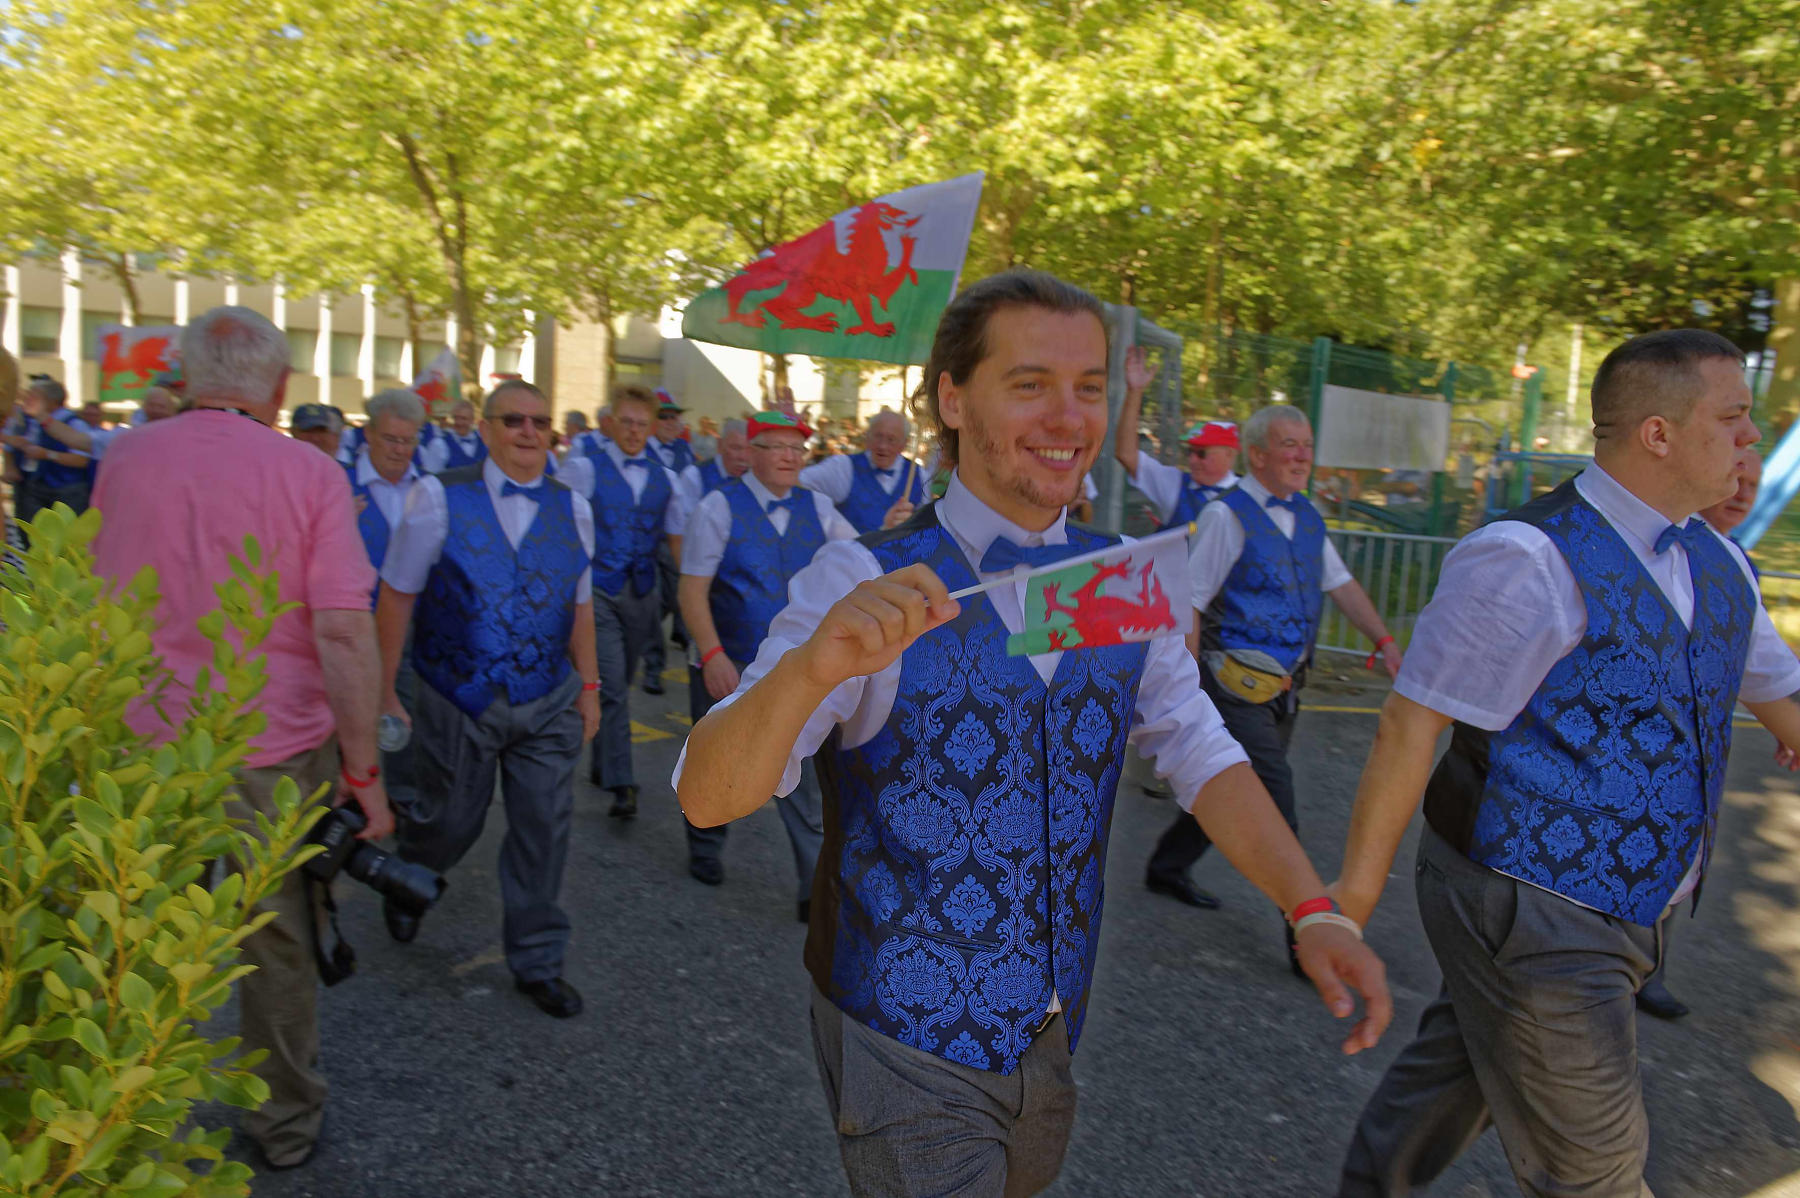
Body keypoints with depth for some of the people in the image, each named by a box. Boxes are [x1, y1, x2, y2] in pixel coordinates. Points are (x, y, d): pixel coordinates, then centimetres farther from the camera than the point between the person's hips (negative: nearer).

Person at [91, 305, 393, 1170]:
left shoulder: (123, 460, -1)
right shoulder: (309, 474, -11)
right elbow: (344, 630, -16)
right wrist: (364, 770, -11)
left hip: (144, 743, 2)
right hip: (277, 751, -2)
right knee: (278, 943, 13)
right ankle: (285, 1123, 31)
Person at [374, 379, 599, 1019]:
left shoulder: (571, 508, 2)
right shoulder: (440, 497, -7)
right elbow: (396, 596, -3)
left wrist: (588, 686, 9)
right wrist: (386, 691, -3)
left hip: (548, 703, 2)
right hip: (457, 702, -2)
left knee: (544, 829, 4)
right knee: (450, 823, 14)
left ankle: (536, 962, 23)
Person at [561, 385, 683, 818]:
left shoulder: (663, 478, 9)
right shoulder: (584, 468, -4)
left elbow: (676, 540, 13)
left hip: (641, 595, 4)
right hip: (596, 592, -4)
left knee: (619, 685, 16)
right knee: (611, 687, -11)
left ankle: (601, 764, 34)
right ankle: (621, 784, -8)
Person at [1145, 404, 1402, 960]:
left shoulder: (1307, 517, 12)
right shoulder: (1228, 515, -12)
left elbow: (1341, 584, 15)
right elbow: (1189, 605, -12)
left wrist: (1384, 641, 3)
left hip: (1283, 686, 8)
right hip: (1239, 685, -8)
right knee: (1275, 804, -7)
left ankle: (1167, 867, 37)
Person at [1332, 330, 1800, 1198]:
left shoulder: (1717, 564, 7)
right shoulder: (1529, 562, -21)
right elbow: (1411, 724, -21)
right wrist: (1359, 884, -17)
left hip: (1621, 916, 8)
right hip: (1530, 912, -8)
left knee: (1457, 1077, 23)